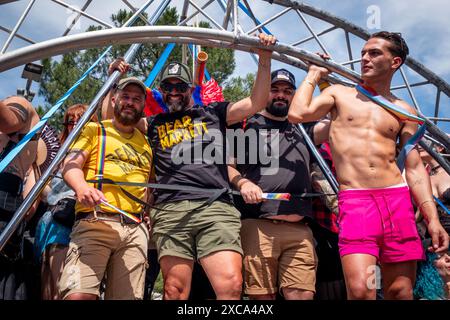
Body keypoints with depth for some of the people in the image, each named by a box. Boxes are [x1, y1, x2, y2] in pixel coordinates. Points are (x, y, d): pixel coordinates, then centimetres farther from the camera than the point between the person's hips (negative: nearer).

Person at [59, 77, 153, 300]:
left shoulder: (147, 142, 25)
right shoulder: (95, 130, 16)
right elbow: (71, 164, 1)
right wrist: (81, 186, -21)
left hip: (136, 228, 3)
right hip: (95, 222, -3)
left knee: (128, 296, -6)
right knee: (79, 295, -22)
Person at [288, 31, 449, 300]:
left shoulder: (405, 112, 16)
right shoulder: (338, 94, 13)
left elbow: (415, 168, 12)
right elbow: (297, 114, -4)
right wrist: (313, 76, 11)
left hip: (398, 200, 3)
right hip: (354, 200, -2)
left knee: (401, 292, 4)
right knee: (360, 290, -17)